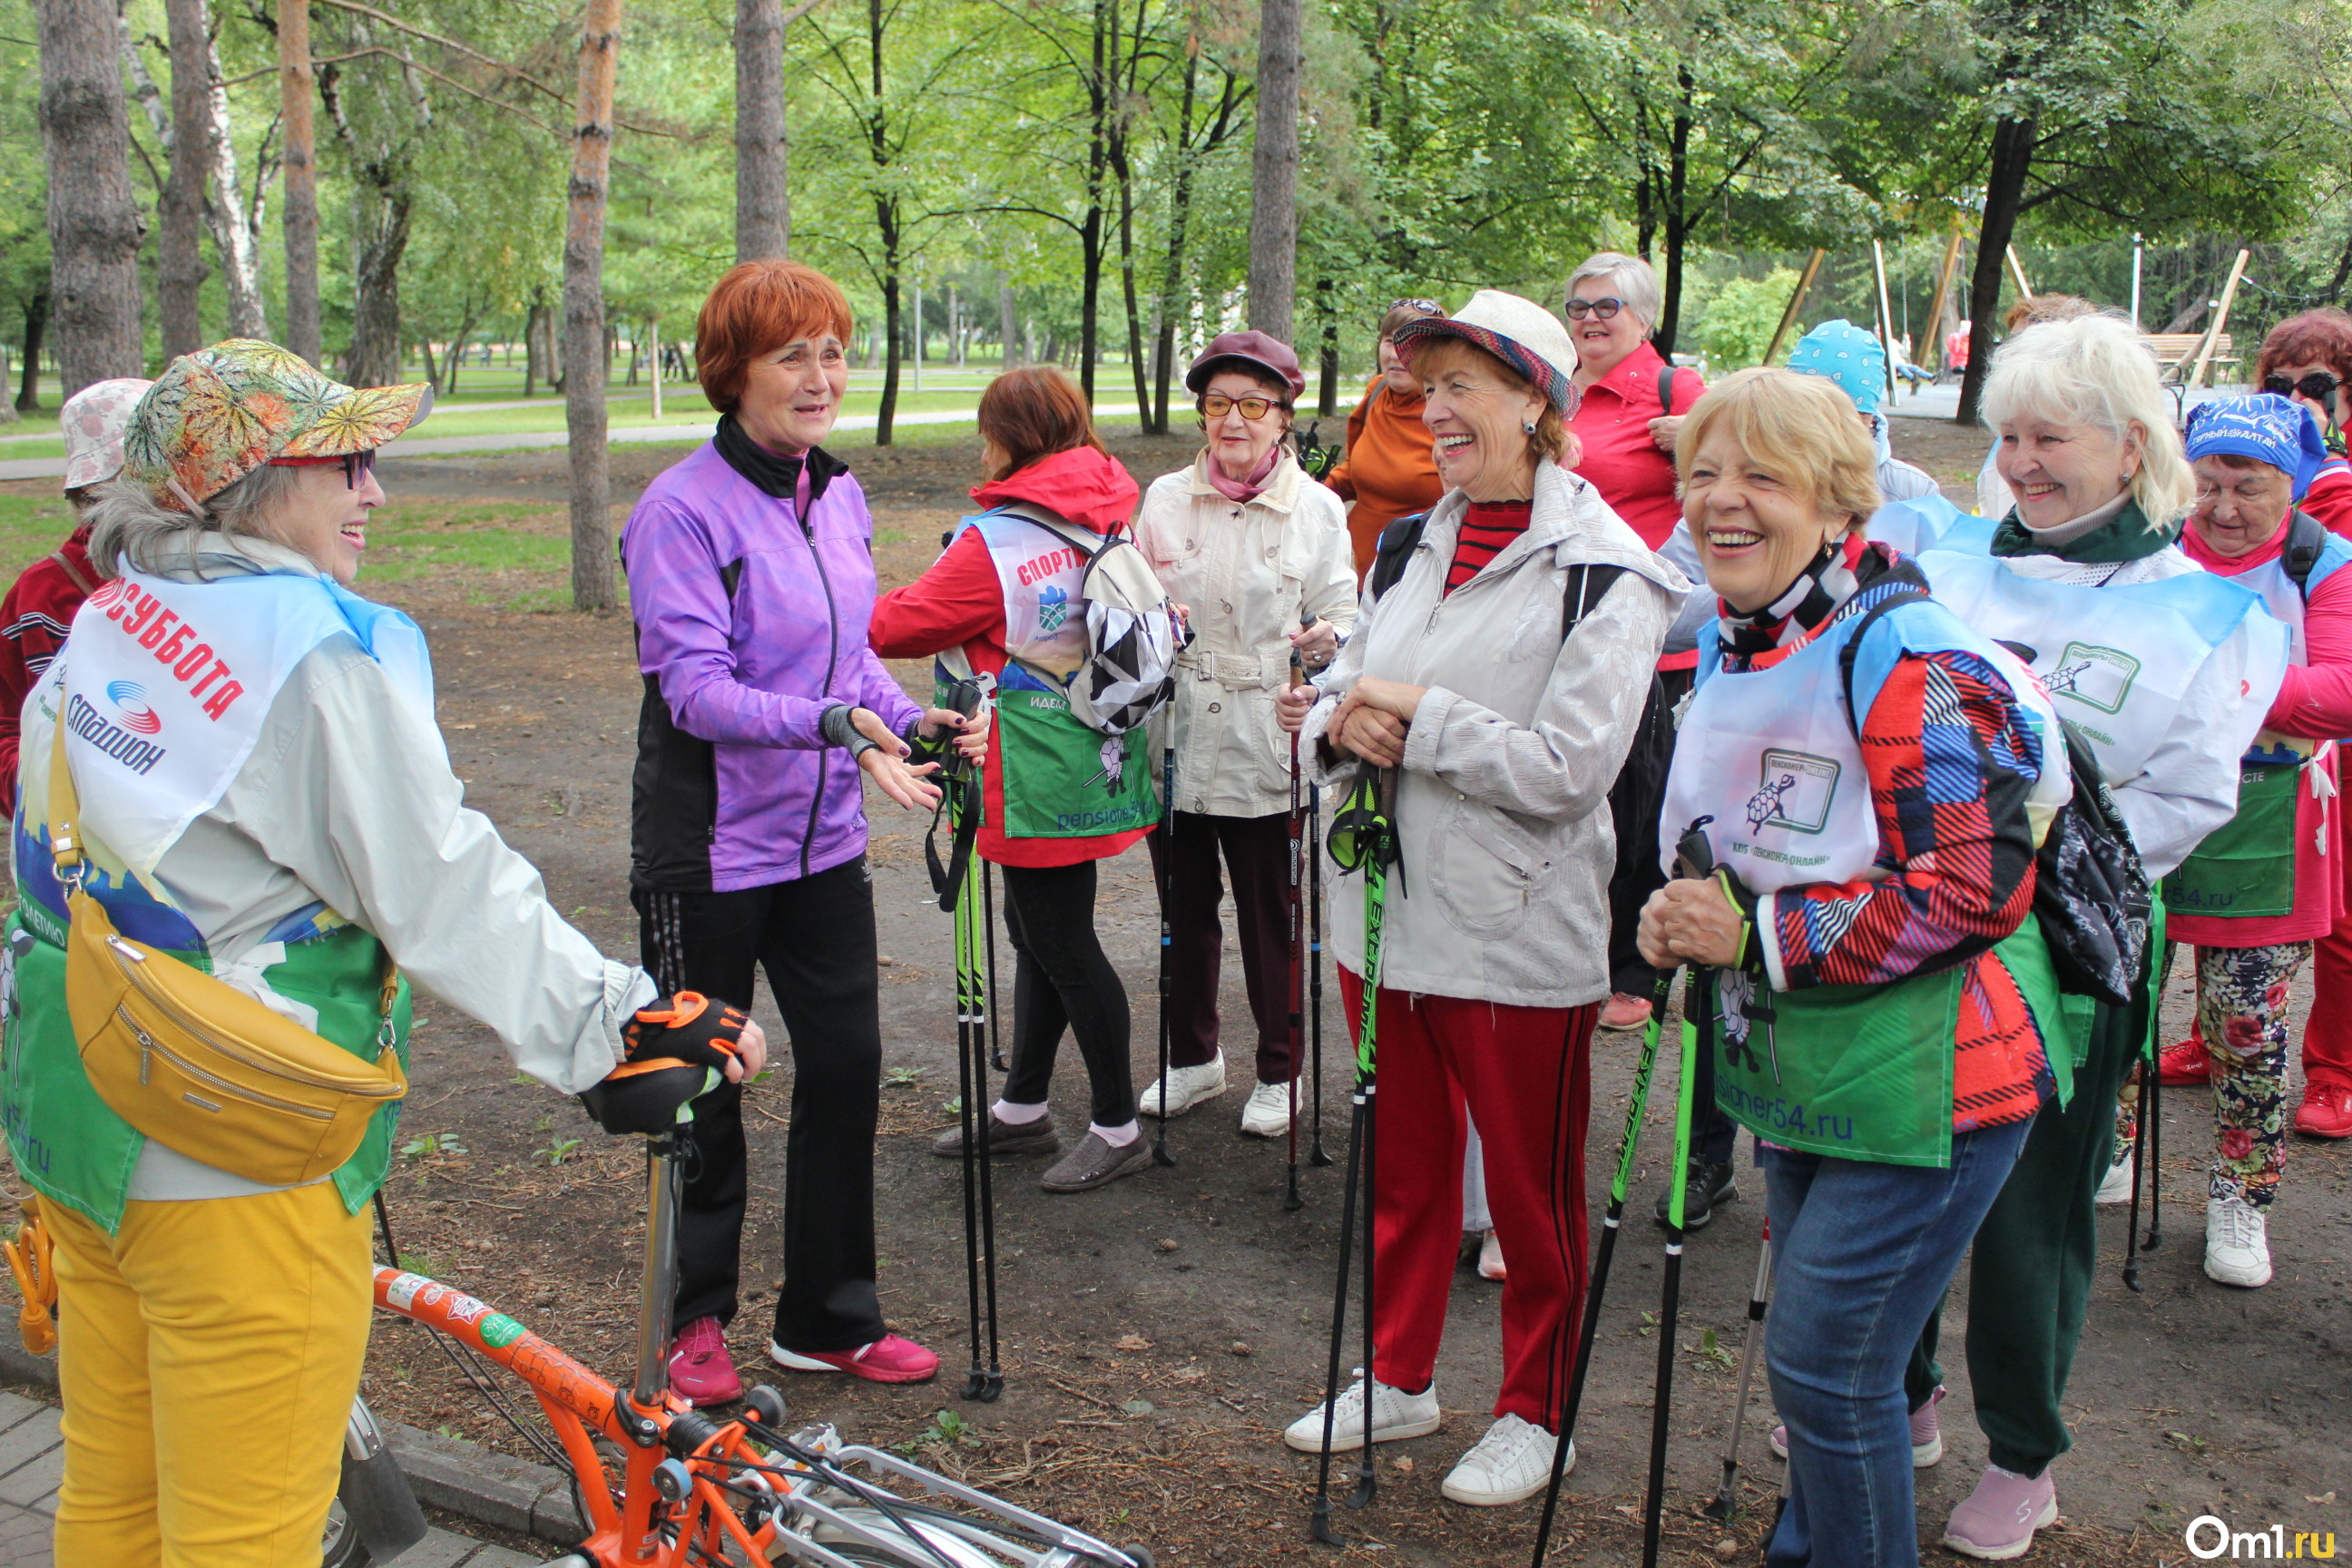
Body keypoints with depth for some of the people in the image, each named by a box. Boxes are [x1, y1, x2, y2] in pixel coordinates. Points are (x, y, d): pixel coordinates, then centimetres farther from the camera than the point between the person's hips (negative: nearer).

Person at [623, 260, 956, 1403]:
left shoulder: (840, 497, 7)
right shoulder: (681, 511, -15)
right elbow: (695, 686, -22)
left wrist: (912, 719, -3)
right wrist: (831, 724, -34)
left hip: (825, 842, 6)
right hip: (708, 850, -6)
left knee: (847, 1069, 10)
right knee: (700, 1091, 8)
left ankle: (829, 1318, 26)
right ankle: (696, 1321, 28)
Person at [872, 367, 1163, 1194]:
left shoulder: (998, 541, -19)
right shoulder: (1111, 521, 5)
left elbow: (899, 625, -15)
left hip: (1042, 777, -9)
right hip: (1095, 759, 9)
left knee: (1062, 944, 2)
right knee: (1038, 931, 18)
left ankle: (1118, 1127, 13)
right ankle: (1023, 1108, 31)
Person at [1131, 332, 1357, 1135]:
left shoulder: (1317, 509, 0)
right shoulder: (1164, 499, 6)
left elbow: (1342, 616, -1)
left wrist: (1328, 640, -23)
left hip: (1265, 746, -3)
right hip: (1175, 738, 3)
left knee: (1270, 915, 4)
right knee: (1184, 909, 13)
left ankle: (1278, 1072, 22)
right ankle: (1194, 1057, 32)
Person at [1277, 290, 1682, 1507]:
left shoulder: (1604, 570, -13)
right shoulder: (1415, 546, 9)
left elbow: (1569, 765, -20)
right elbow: (1338, 697, 13)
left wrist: (1420, 716, -17)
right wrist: (1340, 723, -10)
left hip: (1518, 937, -6)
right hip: (1385, 911, 6)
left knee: (1532, 1191, 10)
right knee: (1401, 1169, 20)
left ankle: (1535, 1410, 30)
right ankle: (1397, 1378, 38)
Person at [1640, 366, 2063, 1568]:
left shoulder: (1906, 656, -22)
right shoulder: (1724, 651, 6)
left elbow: (1976, 883, -26)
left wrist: (1757, 936, -24)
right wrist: (1681, 922, -2)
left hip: (1921, 1074, -8)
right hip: (1797, 1064, 9)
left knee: (1825, 1364, -3)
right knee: (1808, 1346, 23)